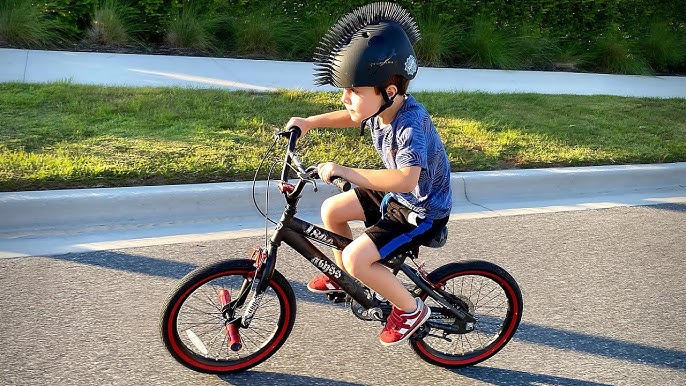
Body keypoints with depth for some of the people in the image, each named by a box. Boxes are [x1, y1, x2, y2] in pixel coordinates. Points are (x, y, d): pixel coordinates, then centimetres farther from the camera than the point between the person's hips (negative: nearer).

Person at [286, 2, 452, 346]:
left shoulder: (410, 123, -34)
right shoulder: (382, 106, -9)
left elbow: (407, 179, -49)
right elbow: (352, 118, 16)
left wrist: (345, 171, -48)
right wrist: (310, 122, 6)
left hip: (423, 211, -9)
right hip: (398, 194, 9)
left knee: (356, 258, -19)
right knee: (331, 210, 10)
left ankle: (411, 309, 5)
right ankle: (344, 277, 33)